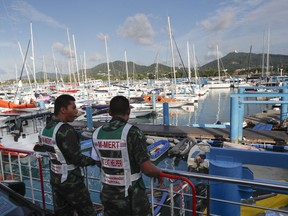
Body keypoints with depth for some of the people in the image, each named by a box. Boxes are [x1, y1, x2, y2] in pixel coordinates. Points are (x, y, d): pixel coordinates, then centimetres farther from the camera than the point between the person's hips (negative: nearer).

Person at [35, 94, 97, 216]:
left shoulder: (45, 129, 2)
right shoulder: (65, 130, -23)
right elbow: (77, 158, -22)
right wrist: (93, 160, -8)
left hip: (55, 179, 8)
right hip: (71, 181, -8)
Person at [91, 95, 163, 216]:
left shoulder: (97, 133, -5)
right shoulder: (132, 132, -22)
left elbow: (99, 163, 7)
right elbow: (148, 169, -23)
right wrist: (159, 173, -2)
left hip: (107, 193, 5)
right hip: (131, 194, -4)